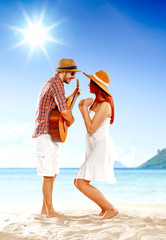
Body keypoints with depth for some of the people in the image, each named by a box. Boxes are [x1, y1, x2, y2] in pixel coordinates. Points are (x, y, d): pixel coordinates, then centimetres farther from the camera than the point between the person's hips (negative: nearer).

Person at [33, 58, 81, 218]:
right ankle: (50, 211, 1)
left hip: (51, 136, 11)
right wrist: (71, 120, -3)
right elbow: (65, 112, -24)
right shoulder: (56, 83, -13)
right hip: (45, 135, -11)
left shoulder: (50, 83, 20)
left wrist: (72, 96, 29)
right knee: (48, 175, -6)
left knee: (52, 174, 12)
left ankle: (45, 208, 19)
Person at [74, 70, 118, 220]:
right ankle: (105, 207, 20)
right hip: (94, 149, 10)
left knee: (81, 183, -15)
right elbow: (90, 125, 19)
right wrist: (82, 109, 9)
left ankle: (111, 208, -7)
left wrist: (85, 107, -12)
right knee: (78, 182, 11)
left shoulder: (104, 105, -16)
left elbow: (90, 128, -19)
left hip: (102, 148, -10)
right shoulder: (96, 102, 14)